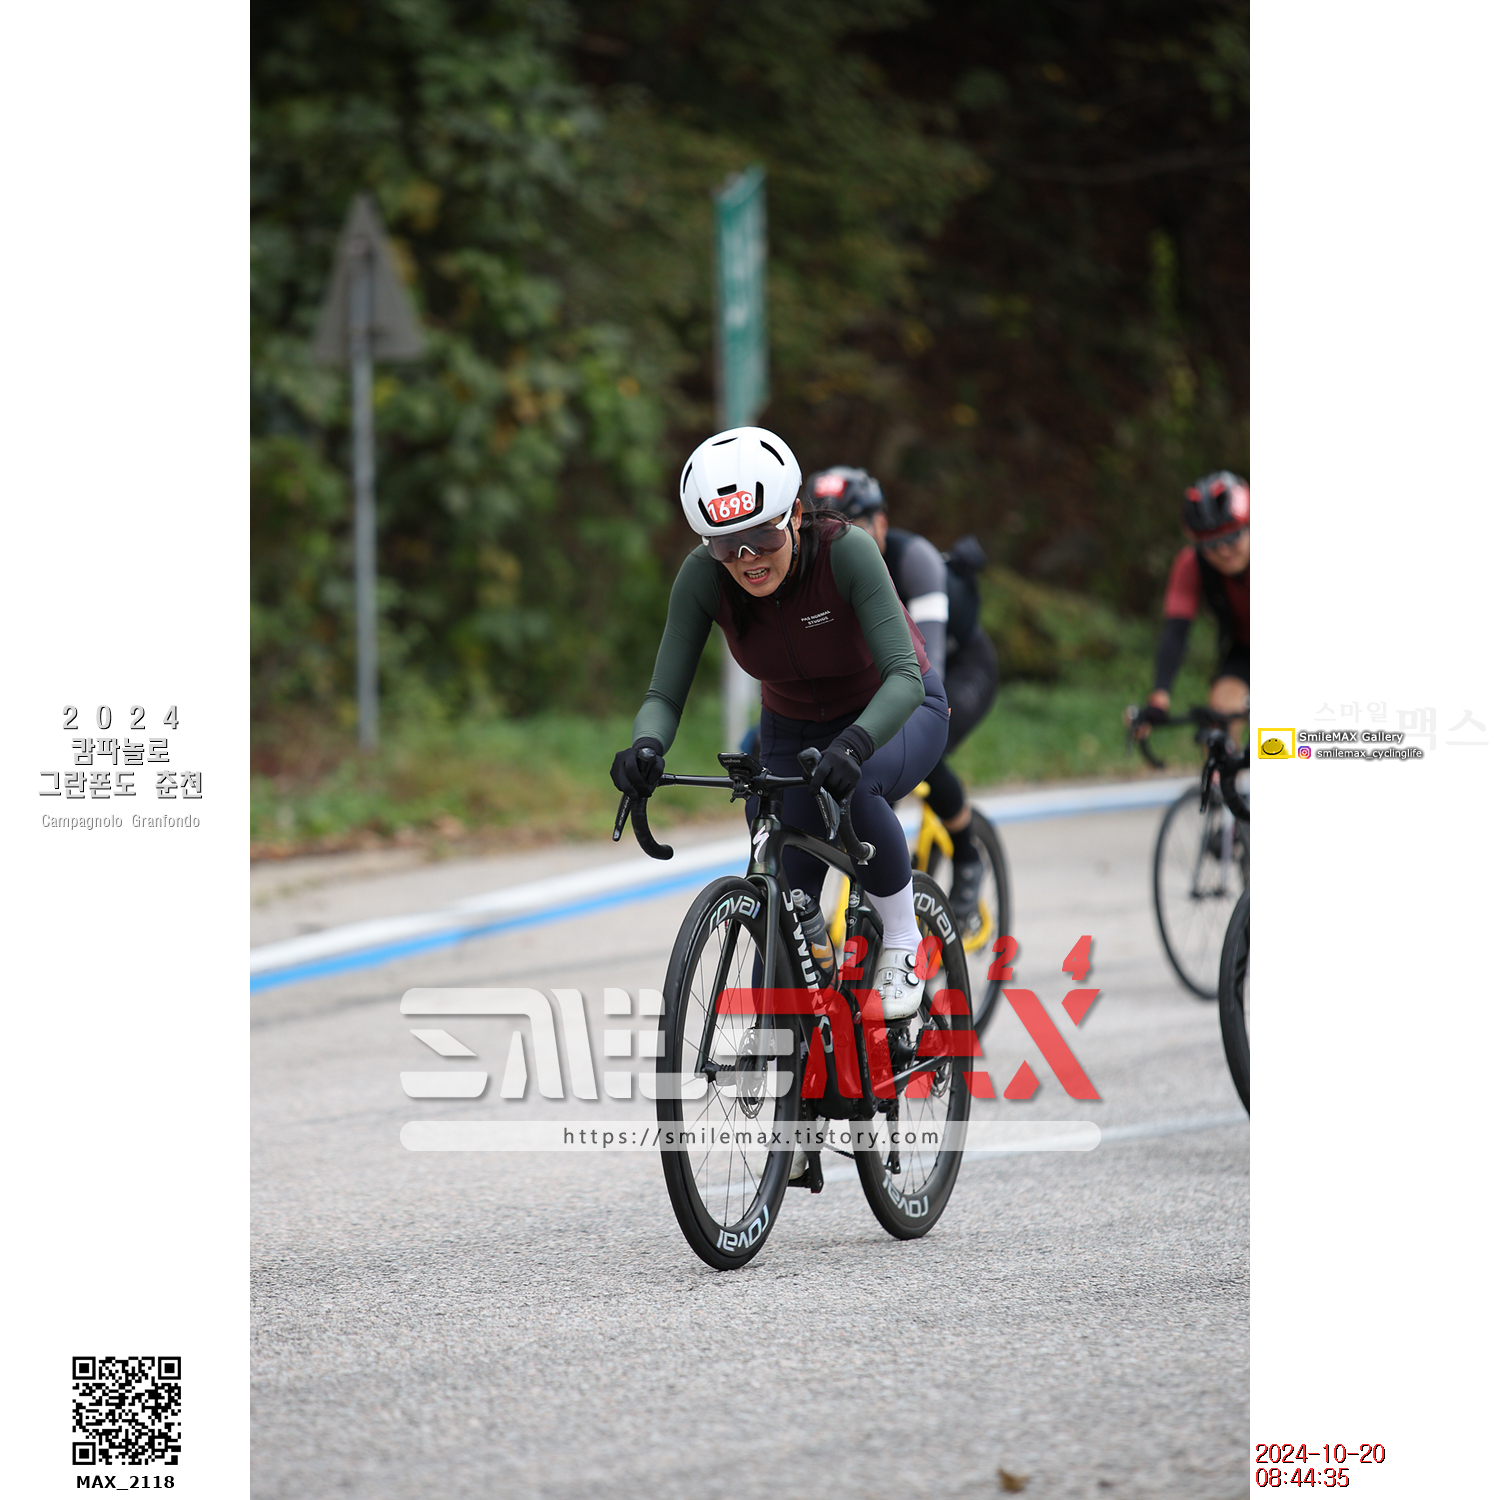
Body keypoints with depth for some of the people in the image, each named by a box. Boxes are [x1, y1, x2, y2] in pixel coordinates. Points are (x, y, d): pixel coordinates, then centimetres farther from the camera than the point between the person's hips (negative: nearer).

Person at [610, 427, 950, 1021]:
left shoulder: (845, 550, -33)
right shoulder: (703, 576, -24)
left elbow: (905, 676, -41)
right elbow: (665, 694, -22)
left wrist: (853, 746, -59)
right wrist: (646, 747, -46)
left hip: (894, 713, -3)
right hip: (793, 730, 3)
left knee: (851, 790, -36)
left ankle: (902, 942, -13)